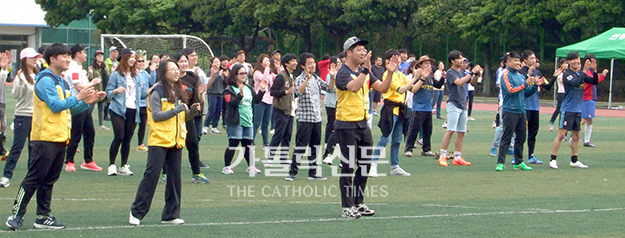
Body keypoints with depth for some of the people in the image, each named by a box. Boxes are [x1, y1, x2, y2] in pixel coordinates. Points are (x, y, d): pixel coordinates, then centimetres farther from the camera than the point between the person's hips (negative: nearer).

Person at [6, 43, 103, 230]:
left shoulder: (62, 82, 19)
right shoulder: (45, 80, -10)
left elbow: (71, 108, 20)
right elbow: (55, 105, -18)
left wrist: (87, 101, 5)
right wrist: (78, 97, -15)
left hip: (60, 138, 9)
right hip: (45, 138, -9)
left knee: (49, 180, 10)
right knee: (34, 178, -8)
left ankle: (43, 217, 14)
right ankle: (17, 214, -5)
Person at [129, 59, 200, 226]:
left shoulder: (178, 92, 14)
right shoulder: (157, 93, -7)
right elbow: (156, 116, -15)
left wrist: (192, 111, -1)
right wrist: (177, 109, -18)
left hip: (176, 142, 7)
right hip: (159, 140, -7)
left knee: (175, 178, 6)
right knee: (151, 176, -6)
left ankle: (170, 215, 13)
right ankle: (137, 212, 3)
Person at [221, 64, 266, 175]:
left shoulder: (249, 88, 15)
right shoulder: (230, 89, -6)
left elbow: (256, 100, 14)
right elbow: (232, 102, -20)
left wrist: (262, 91, 1)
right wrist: (240, 94, -33)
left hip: (248, 121, 7)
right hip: (235, 122, -6)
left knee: (248, 144, 11)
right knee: (233, 144, -8)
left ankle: (250, 166, 21)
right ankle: (227, 167, -1)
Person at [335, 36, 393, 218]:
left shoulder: (364, 72, 13)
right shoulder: (343, 73, -12)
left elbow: (382, 88, 10)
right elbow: (354, 87, -31)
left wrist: (390, 72, -4)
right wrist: (365, 69, -37)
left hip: (363, 124, 8)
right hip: (346, 125, -8)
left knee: (365, 166, 11)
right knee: (348, 167, -4)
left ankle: (358, 203, 22)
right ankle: (347, 207, 2)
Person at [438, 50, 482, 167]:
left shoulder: (462, 71, 15)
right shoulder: (450, 72, -8)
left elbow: (472, 82, 18)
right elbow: (459, 82, -23)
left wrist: (477, 74, 0)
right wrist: (472, 73, -22)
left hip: (463, 105, 8)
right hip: (453, 105, -8)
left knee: (461, 132, 6)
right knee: (451, 130, -15)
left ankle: (457, 157, 10)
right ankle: (442, 156, -12)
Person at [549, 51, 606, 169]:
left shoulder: (581, 74, 12)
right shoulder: (567, 74, -10)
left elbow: (595, 82, 10)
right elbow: (575, 82, -27)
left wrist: (594, 71, -6)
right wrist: (585, 71, -23)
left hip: (578, 110, 7)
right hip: (568, 109, -7)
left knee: (576, 136, 11)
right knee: (561, 134, -9)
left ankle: (574, 161, 18)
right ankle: (553, 159, -5)